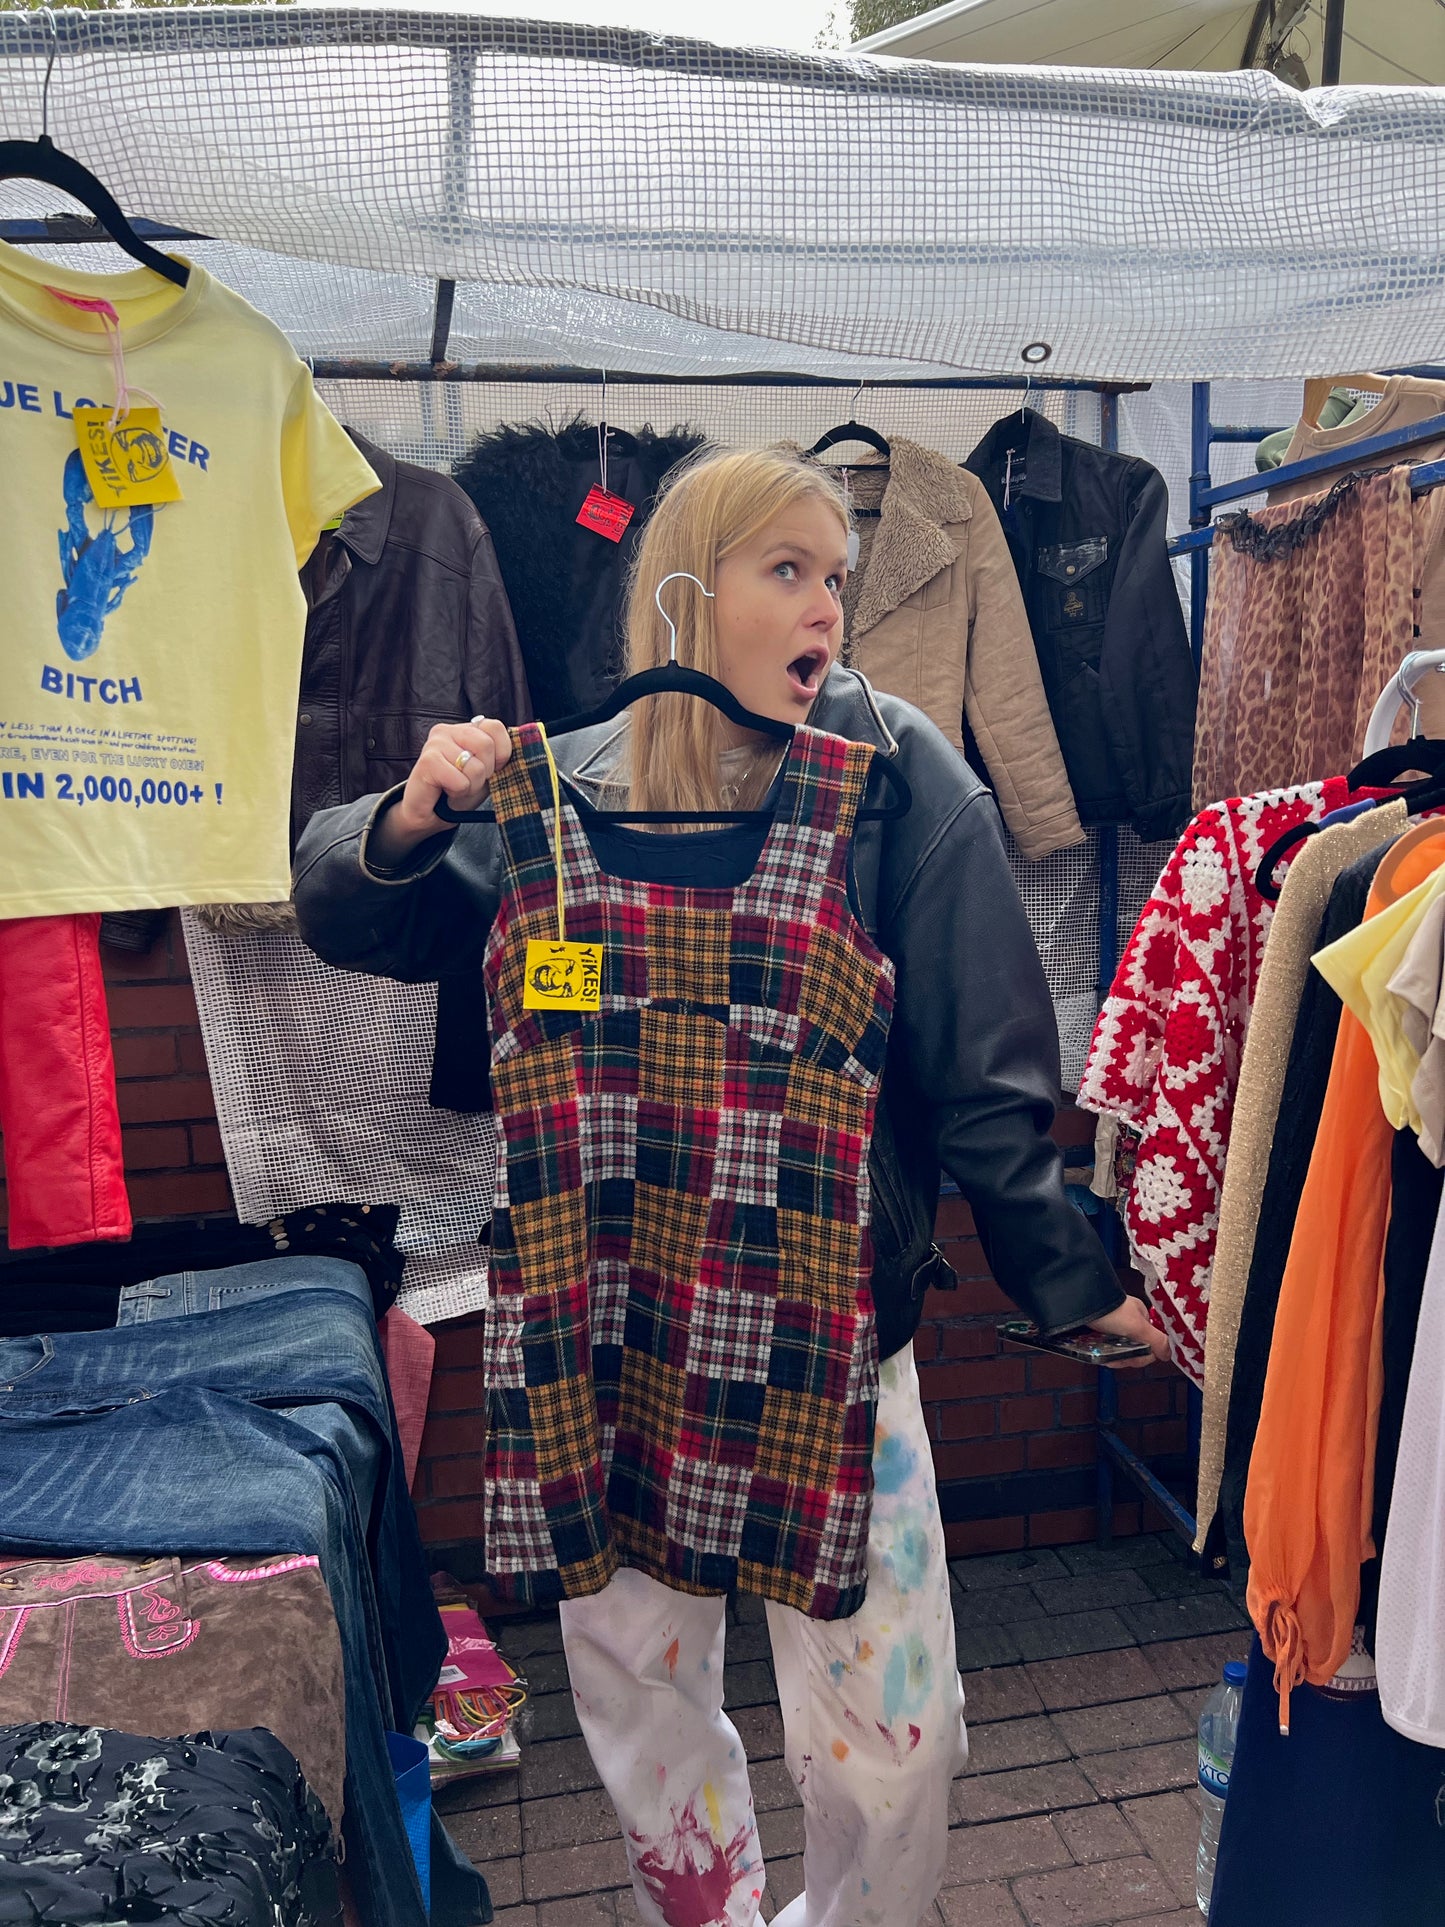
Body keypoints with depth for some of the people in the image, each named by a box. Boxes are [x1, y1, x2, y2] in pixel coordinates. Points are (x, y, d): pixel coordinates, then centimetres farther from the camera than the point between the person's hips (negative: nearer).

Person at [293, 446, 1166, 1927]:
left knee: (891, 1724, 7)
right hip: (612, 1323, 2)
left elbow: (981, 1061, -6)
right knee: (632, 1692, 20)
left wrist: (1065, 1271, -2)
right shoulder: (566, 789, -3)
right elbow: (348, 917, 7)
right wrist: (408, 821, -14)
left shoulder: (896, 772, -8)